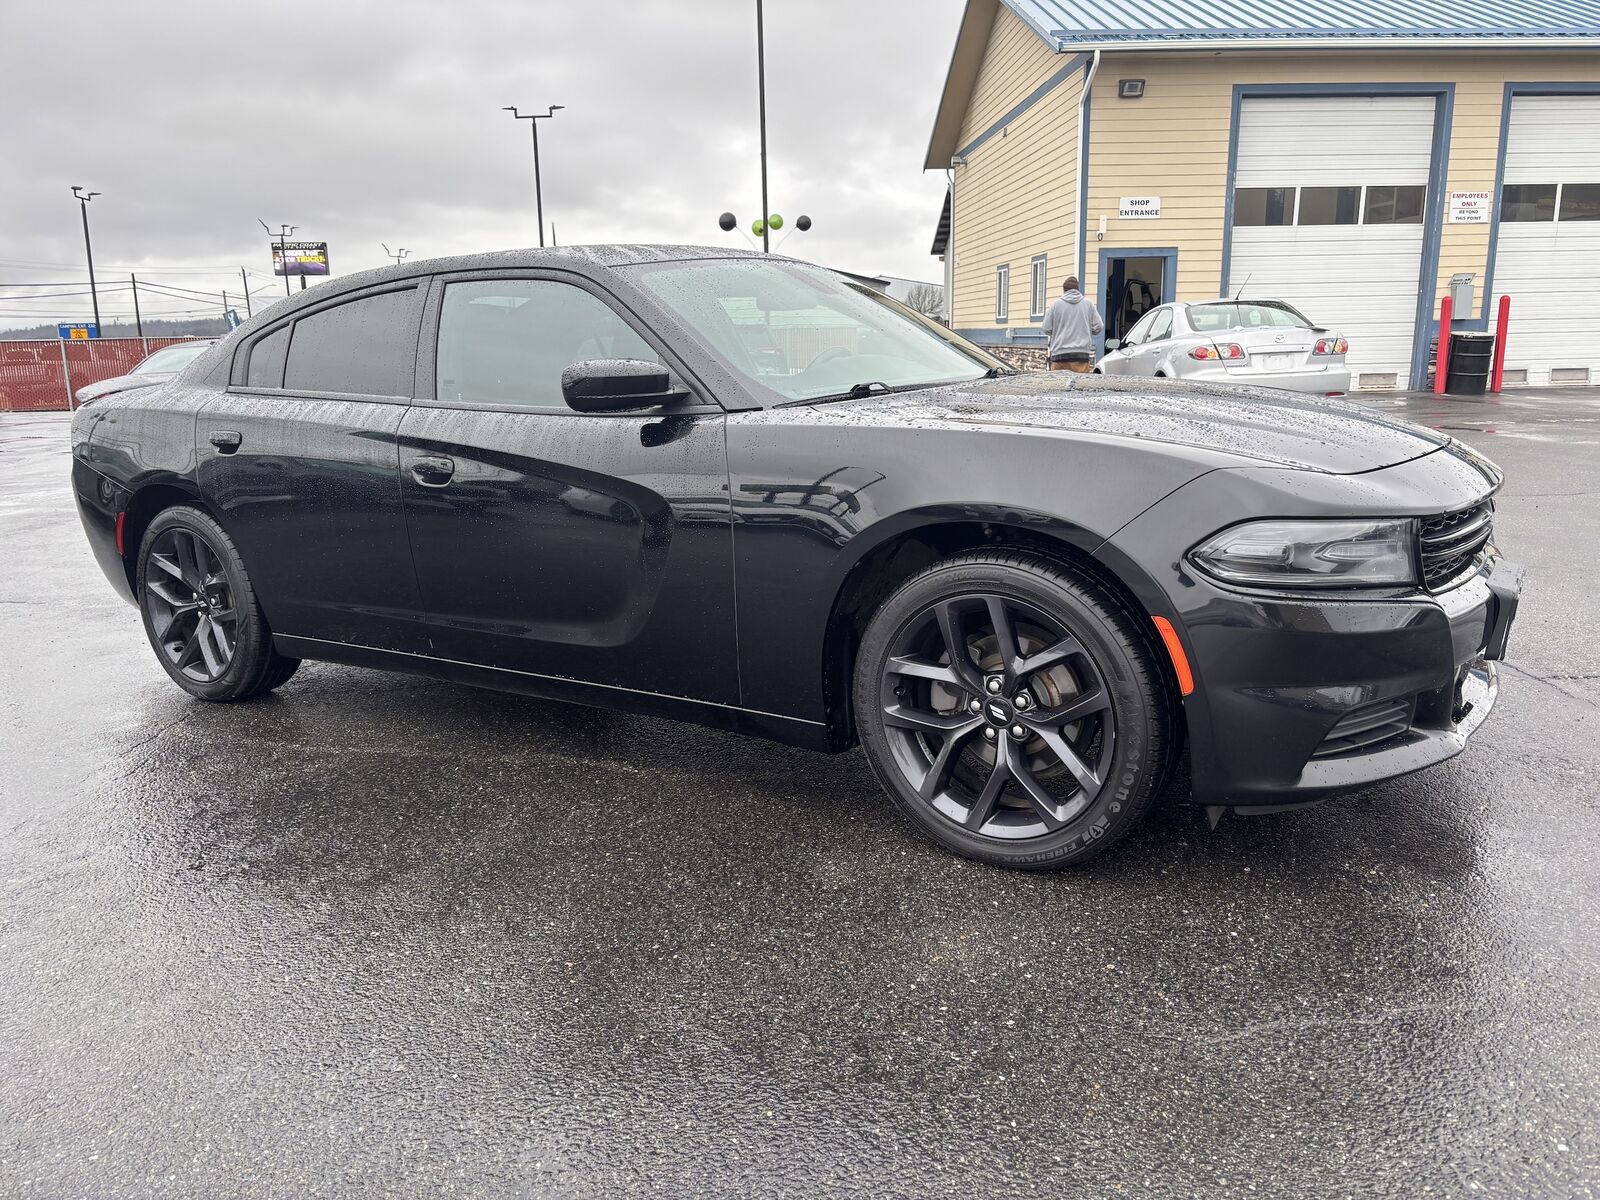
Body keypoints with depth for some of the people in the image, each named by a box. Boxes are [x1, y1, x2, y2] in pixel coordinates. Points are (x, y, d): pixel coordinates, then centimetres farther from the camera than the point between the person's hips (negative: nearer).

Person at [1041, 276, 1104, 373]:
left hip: (1060, 354, -1)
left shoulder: (1056, 304, 2)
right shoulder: (1088, 304, 7)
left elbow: (1047, 329, 2)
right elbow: (1099, 327, 7)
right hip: (1082, 353, 1)